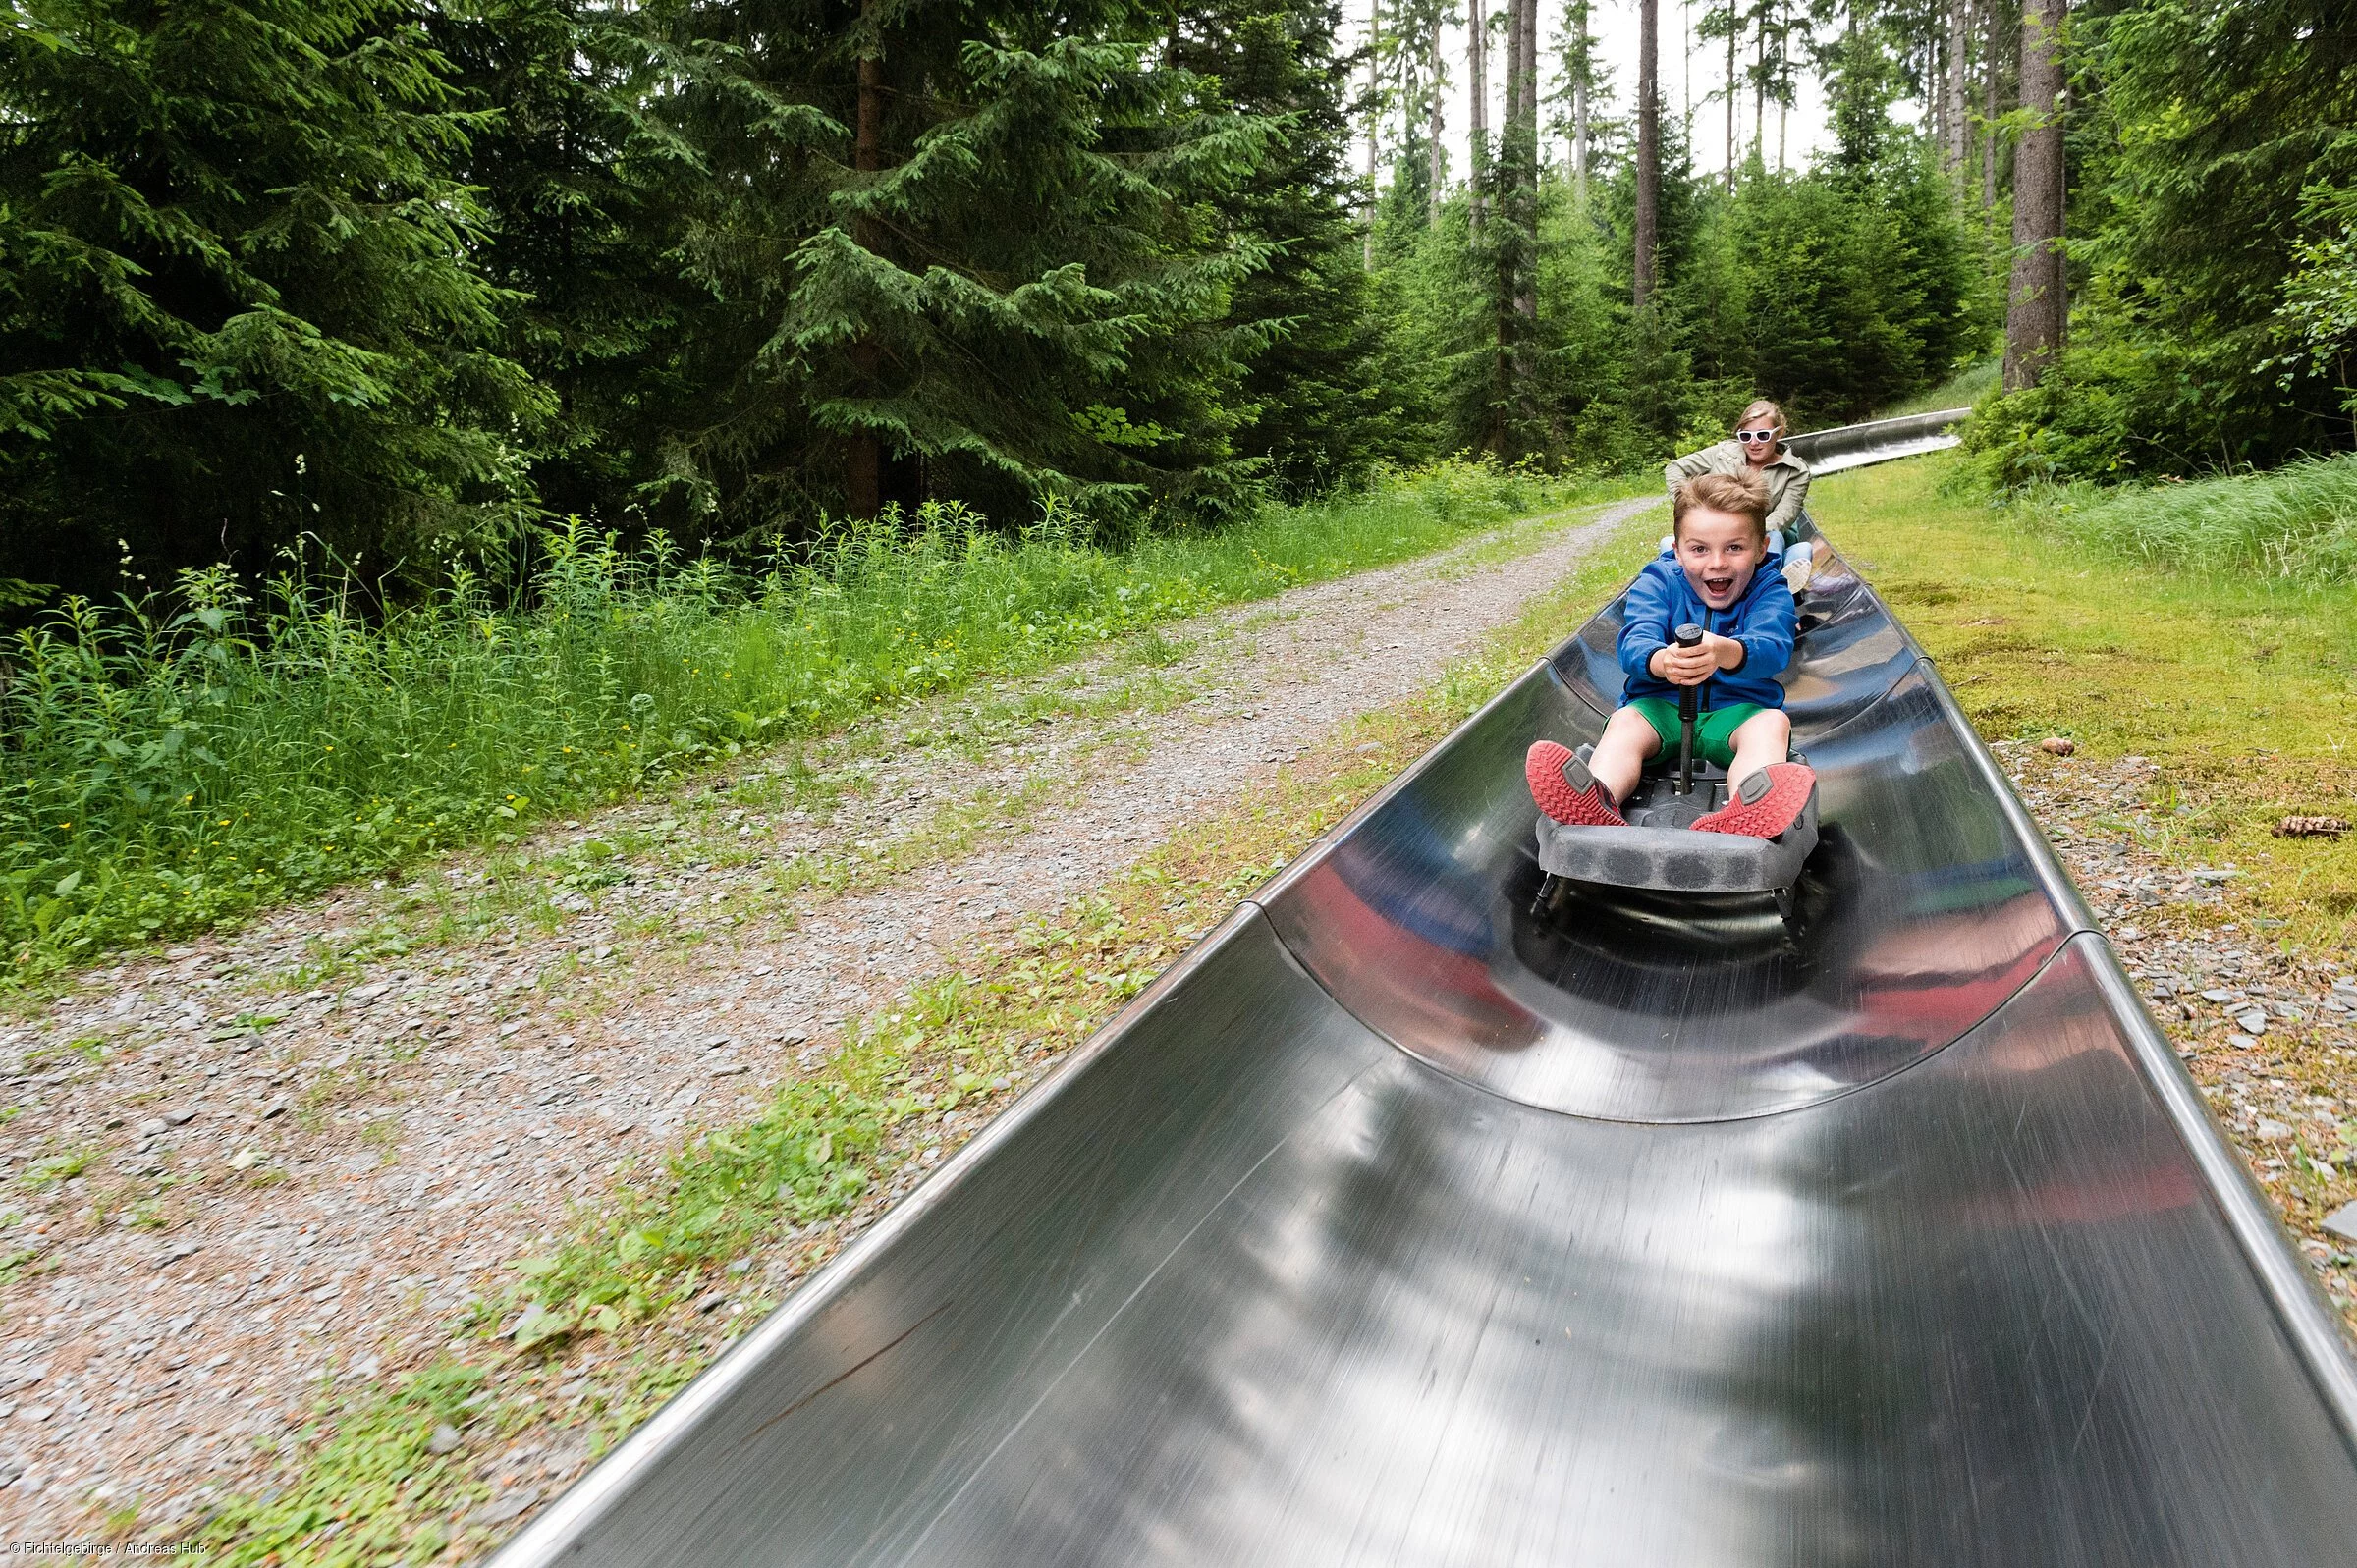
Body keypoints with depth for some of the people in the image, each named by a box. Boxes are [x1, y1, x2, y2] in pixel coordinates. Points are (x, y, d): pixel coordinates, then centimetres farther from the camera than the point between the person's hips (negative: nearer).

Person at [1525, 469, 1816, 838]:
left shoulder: (1770, 592, -3)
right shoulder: (1657, 582, 0)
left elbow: (1772, 649, -24)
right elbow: (1635, 642, -18)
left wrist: (1726, 652, -50)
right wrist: (1661, 661, -46)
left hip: (1736, 709, 0)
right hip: (1661, 704, 0)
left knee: (1774, 722, -30)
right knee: (1625, 721, -29)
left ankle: (1744, 817, -64)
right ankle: (1597, 810, -63)